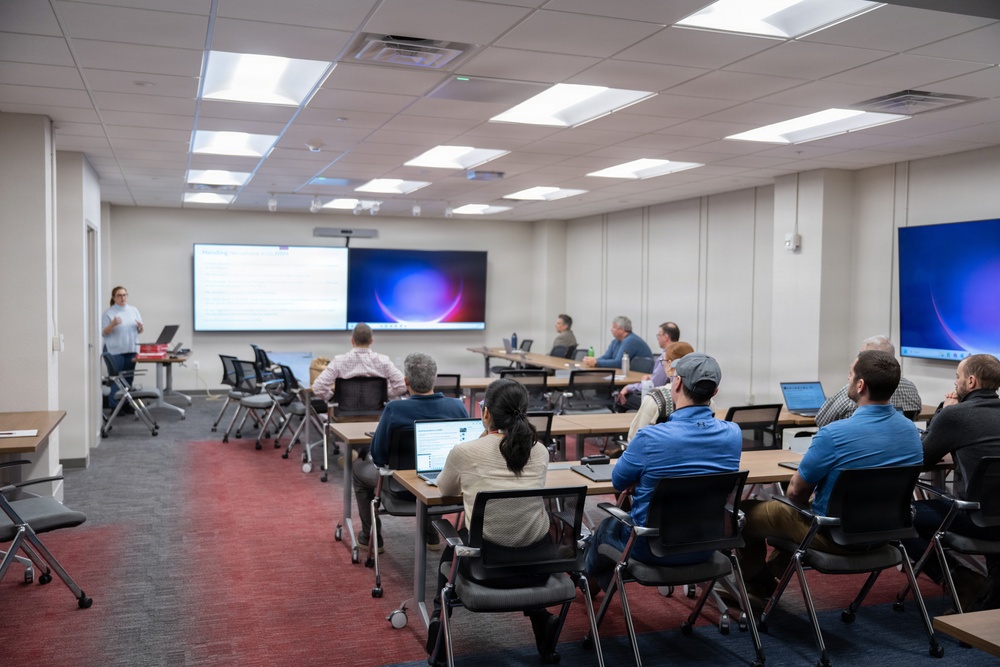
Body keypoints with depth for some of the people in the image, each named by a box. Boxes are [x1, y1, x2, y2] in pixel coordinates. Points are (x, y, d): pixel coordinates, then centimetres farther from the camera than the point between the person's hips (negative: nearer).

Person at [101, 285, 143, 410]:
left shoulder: (134, 310, 11)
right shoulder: (108, 313, -2)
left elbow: (139, 331, 14)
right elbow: (103, 333, -5)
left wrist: (140, 327, -9)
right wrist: (112, 325, -22)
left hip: (131, 350, 4)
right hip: (115, 351, -4)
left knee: (129, 379, 8)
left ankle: (127, 404, 17)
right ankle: (114, 406, 2)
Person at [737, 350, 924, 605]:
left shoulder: (834, 434, -30)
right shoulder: (911, 430, -7)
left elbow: (796, 491, -16)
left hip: (835, 537, -7)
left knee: (747, 512, 14)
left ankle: (752, 585, 36)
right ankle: (769, 580, 46)